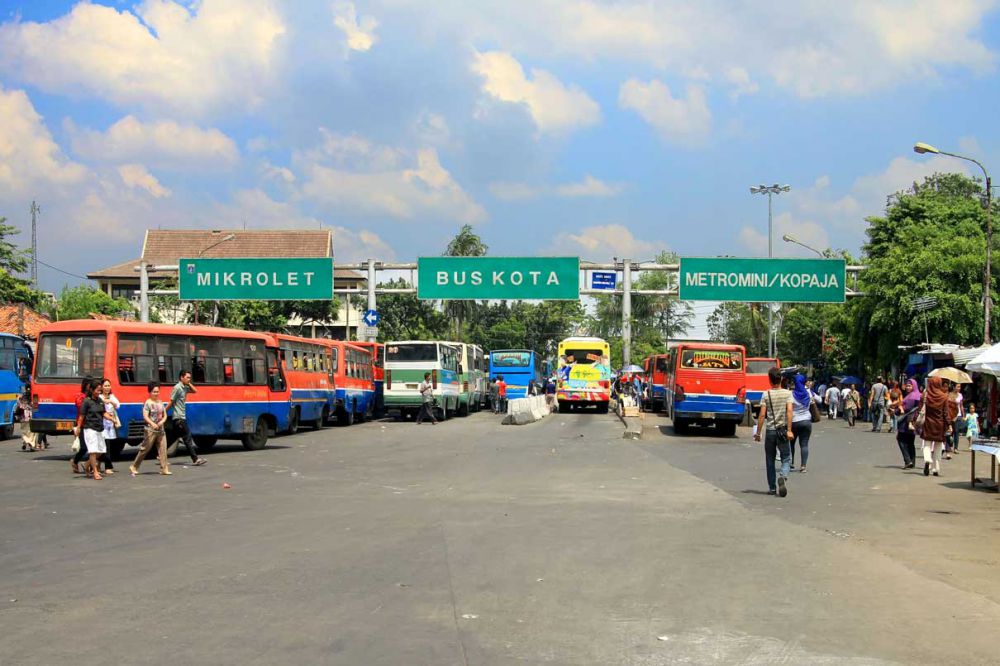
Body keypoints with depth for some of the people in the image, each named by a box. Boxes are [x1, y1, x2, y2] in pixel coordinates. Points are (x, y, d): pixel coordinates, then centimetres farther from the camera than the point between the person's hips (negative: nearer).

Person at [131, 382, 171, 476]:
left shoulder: (160, 403, 11)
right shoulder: (148, 403, -7)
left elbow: (165, 415, 12)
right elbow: (145, 416, -16)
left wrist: (162, 421, -9)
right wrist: (152, 424, -30)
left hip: (160, 430, 6)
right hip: (150, 430, -6)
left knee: (163, 449, -1)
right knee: (145, 449, 0)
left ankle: (164, 469, 0)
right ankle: (134, 467, 12)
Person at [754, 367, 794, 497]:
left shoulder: (766, 395, -2)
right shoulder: (787, 393, -1)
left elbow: (762, 415, -7)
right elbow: (789, 411, -11)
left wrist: (758, 432, -1)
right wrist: (789, 430, -12)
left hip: (770, 431, 0)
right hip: (782, 430, 0)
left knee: (770, 460, 11)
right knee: (786, 458, 8)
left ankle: (772, 488, 12)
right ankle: (783, 476, -22)